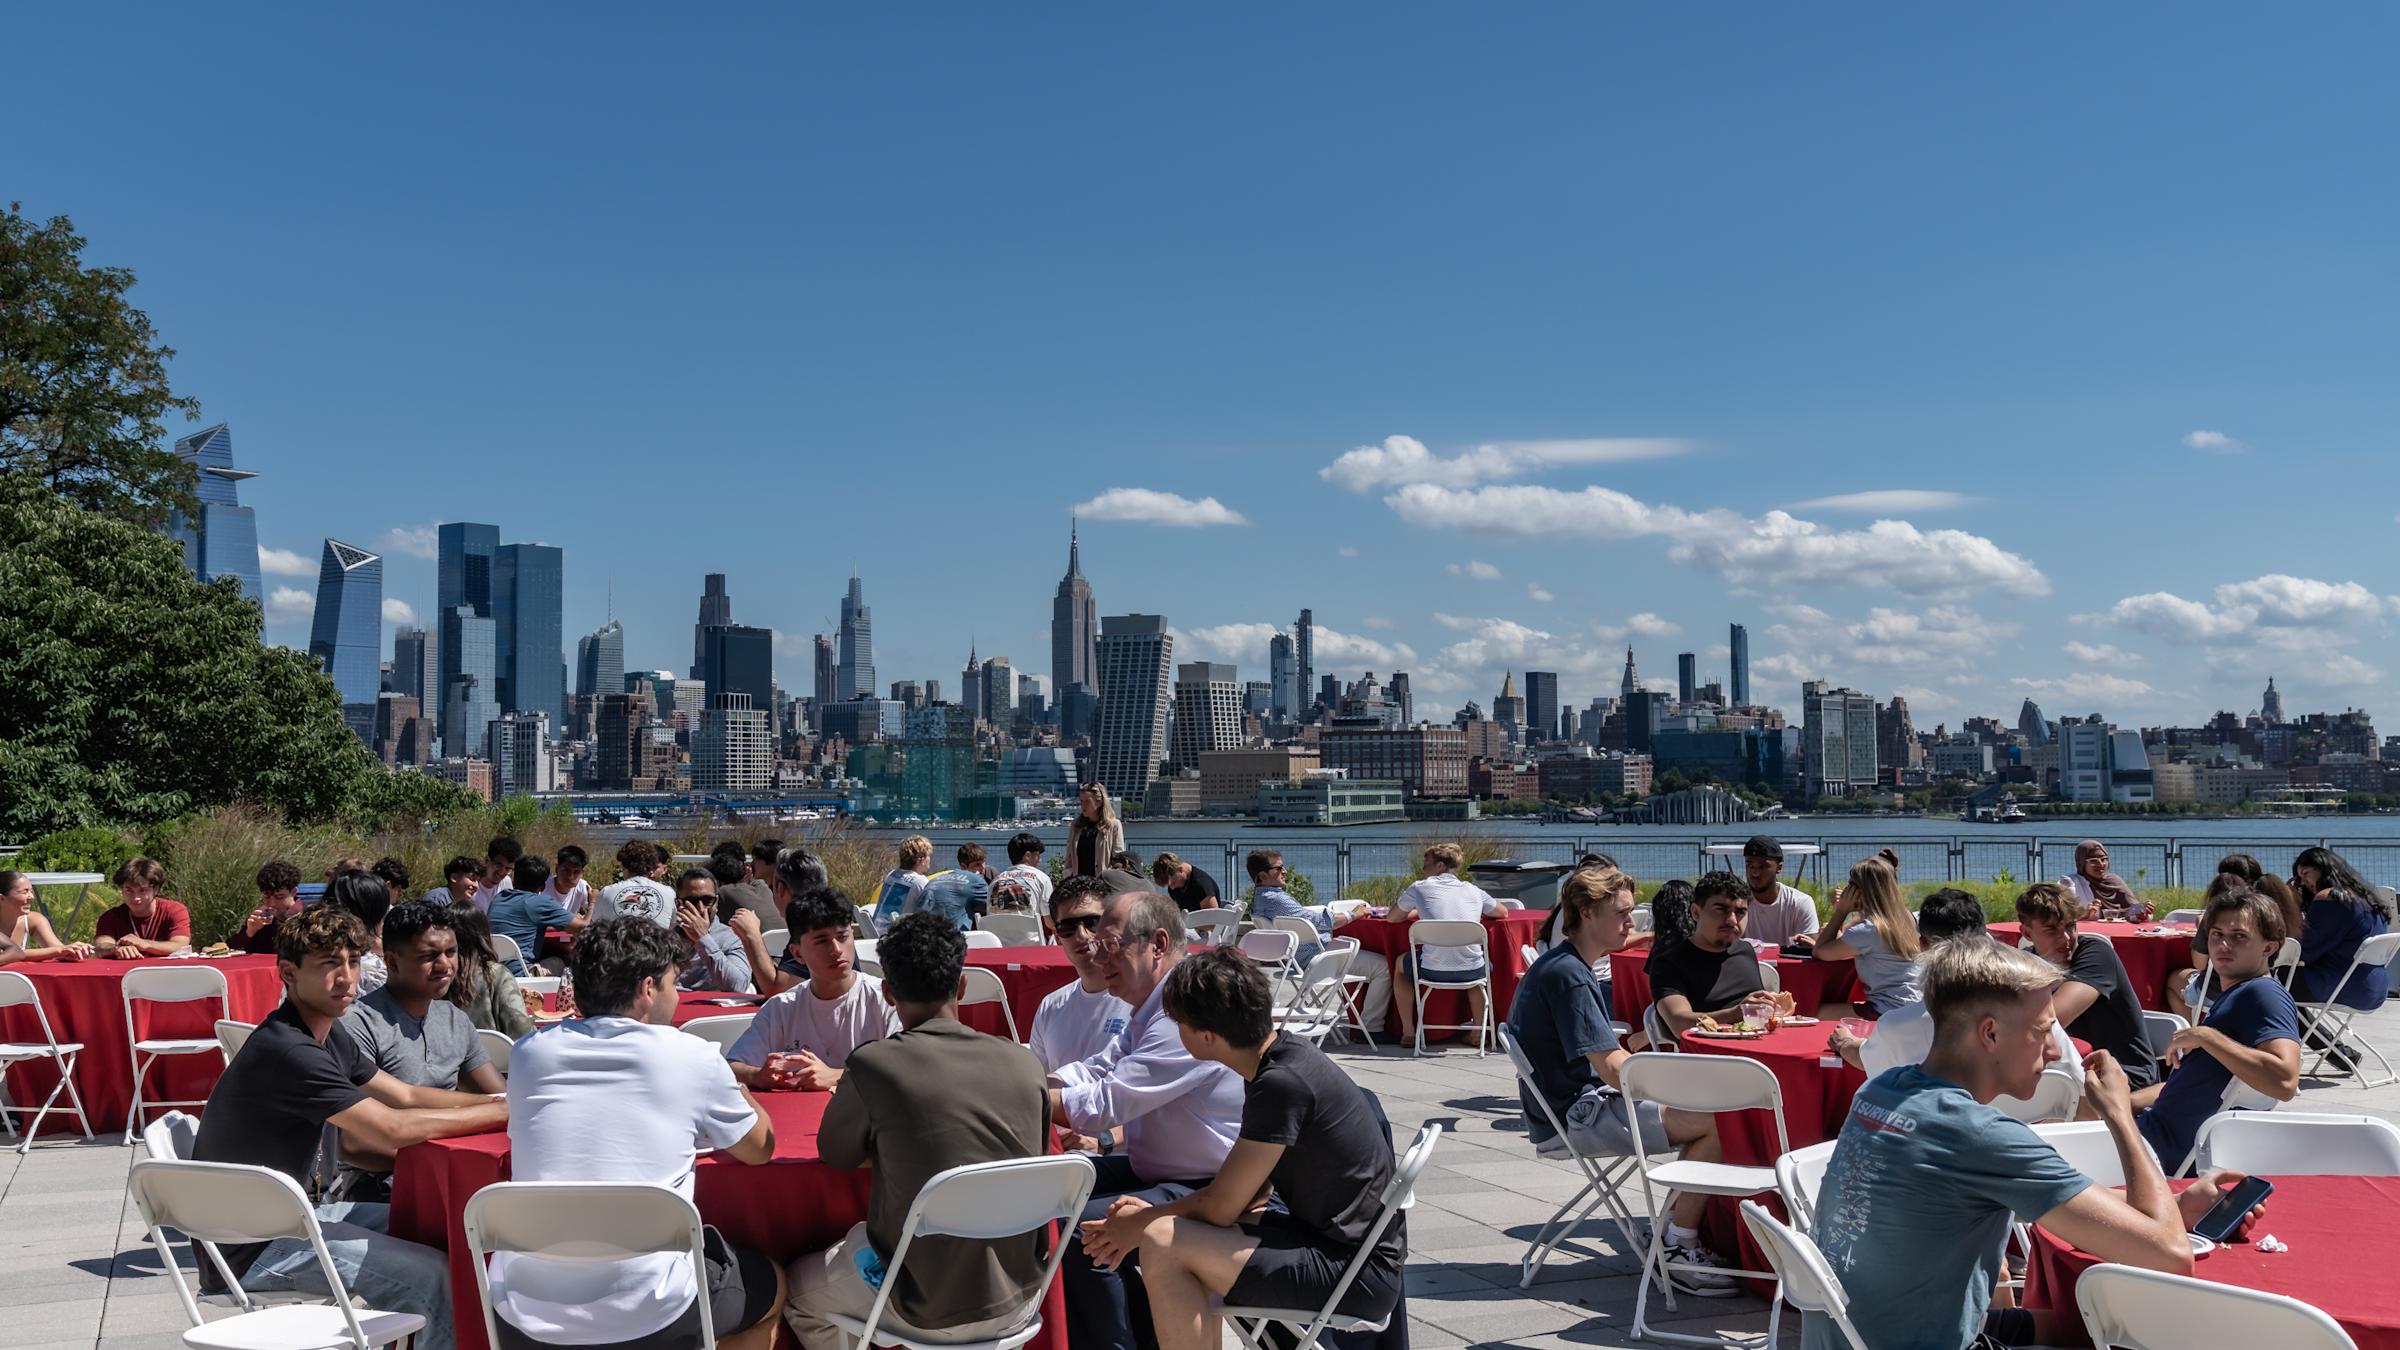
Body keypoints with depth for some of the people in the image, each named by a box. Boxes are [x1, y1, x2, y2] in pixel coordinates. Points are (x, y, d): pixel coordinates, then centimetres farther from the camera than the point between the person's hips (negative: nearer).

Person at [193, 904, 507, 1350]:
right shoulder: (286, 1051, -25)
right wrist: (502, 1112, -19)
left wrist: (499, 1101, -2)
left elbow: (406, 1095, 12)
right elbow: (391, 1130, -26)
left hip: (285, 1214, 10)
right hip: (250, 1250, -10)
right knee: (431, 1275, -18)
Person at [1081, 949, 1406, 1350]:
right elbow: (1247, 1191, 12)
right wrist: (1152, 1215, 4)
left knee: (1164, 1245, -17)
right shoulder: (1286, 1057, 6)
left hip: (1358, 1271, -10)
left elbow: (1221, 1207, -16)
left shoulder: (1283, 1083, -22)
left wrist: (1142, 1224, 1)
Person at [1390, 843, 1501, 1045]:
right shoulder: (1473, 890, 12)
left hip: (1433, 972, -2)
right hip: (1472, 972, 2)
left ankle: (1408, 1031, 27)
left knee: (1401, 963, 31)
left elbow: (1393, 917, 19)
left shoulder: (1420, 888, 5)